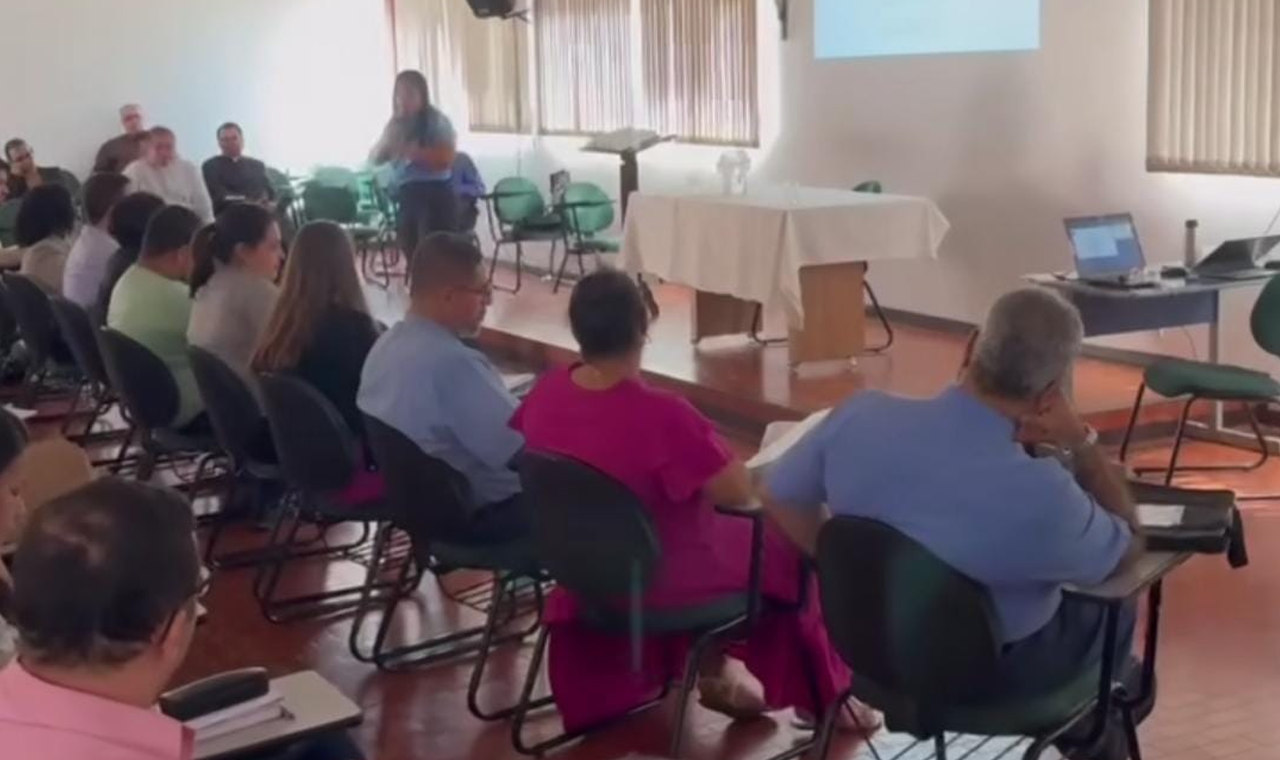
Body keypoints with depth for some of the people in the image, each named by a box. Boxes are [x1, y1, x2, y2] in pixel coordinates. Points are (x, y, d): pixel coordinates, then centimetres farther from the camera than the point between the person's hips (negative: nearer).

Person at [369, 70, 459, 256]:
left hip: (434, 197, -6)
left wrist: (410, 151, -24)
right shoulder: (395, 125, 12)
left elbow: (446, 158, -18)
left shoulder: (437, 121, -6)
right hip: (405, 198, 6)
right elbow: (374, 158, 10)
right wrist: (386, 140, -10)